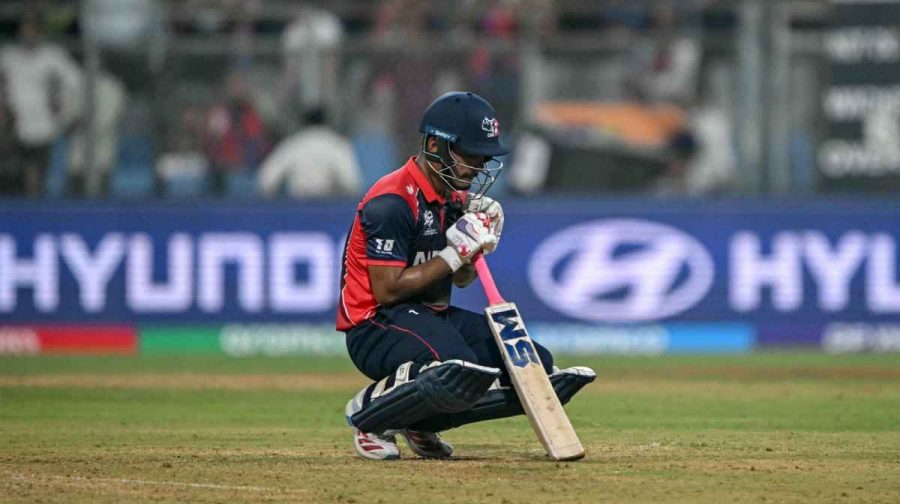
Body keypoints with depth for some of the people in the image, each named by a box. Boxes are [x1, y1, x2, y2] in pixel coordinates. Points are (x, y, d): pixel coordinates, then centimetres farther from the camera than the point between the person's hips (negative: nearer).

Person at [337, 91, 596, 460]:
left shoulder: (455, 198, 11)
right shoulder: (392, 202, -17)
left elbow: (462, 280, 20)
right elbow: (387, 291, -21)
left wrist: (478, 243, -2)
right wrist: (455, 253, -17)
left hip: (435, 316, 9)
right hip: (376, 326, -9)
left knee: (537, 365, -2)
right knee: (462, 371, -36)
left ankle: (421, 420, 4)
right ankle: (369, 412, -11)